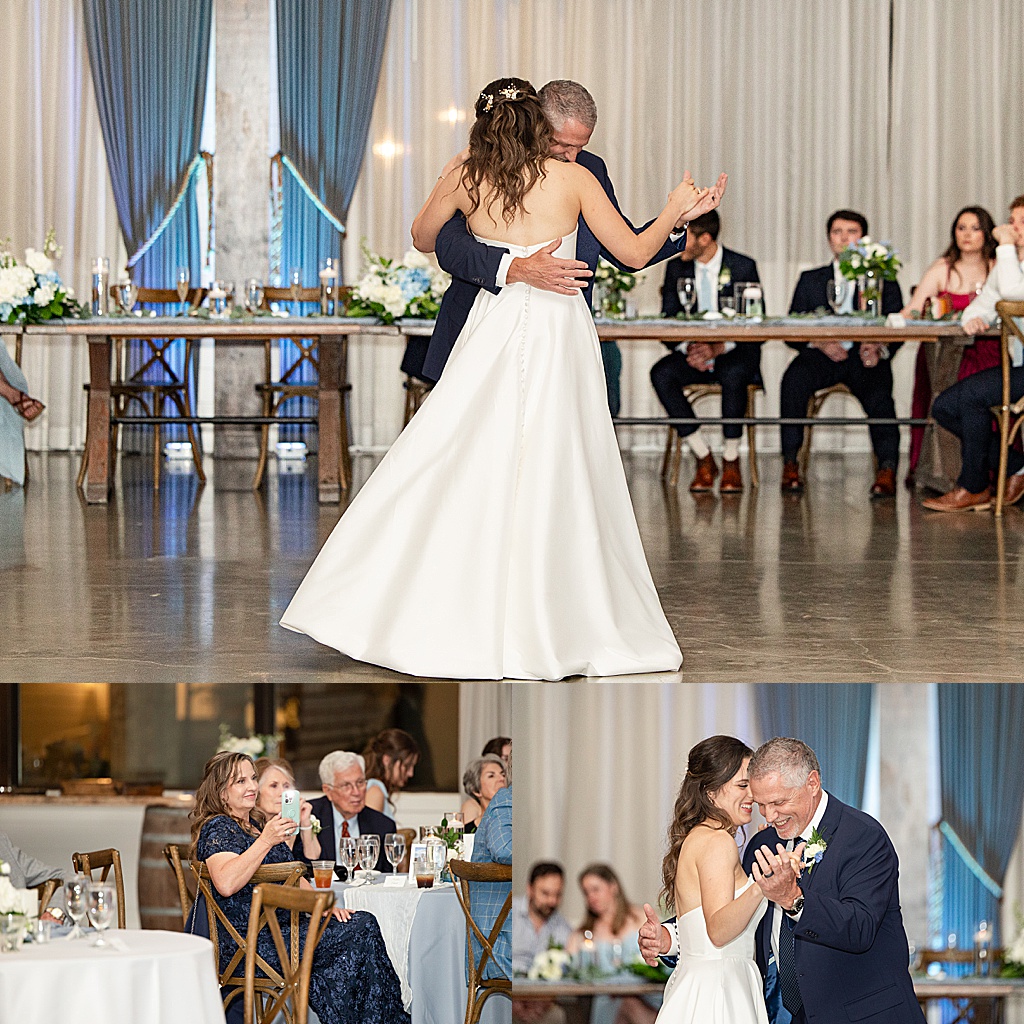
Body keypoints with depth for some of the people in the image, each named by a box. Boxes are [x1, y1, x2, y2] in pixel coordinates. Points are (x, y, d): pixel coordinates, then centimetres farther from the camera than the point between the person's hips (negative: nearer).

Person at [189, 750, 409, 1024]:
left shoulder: (256, 824, 20)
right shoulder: (218, 828, -7)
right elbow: (225, 883, -27)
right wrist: (265, 841, -30)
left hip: (282, 927, 9)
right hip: (252, 944, -8)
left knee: (364, 923, -14)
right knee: (360, 933, -18)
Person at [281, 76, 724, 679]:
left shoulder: (465, 180, 1)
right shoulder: (574, 179, -3)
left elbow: (423, 239, 19)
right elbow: (635, 251, 0)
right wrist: (676, 210, 17)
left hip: (494, 336, 1)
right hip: (561, 341, -1)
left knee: (461, 472, 3)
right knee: (560, 483, 2)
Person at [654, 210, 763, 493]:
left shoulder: (743, 267, -5)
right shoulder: (676, 268, 5)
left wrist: (718, 348, -23)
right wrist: (686, 348, -17)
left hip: (734, 354, -3)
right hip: (692, 353, 4)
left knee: (733, 375, -38)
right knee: (661, 373, -28)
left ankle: (731, 461, -19)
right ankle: (704, 459, -18)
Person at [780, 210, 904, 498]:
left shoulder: (883, 280, 16)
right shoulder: (811, 280, 20)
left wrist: (878, 348, -20)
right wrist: (819, 343, -12)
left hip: (864, 356, -1)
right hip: (822, 356, 1)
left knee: (879, 392, -35)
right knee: (794, 379, -33)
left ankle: (887, 471, -40)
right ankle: (790, 465, -27)